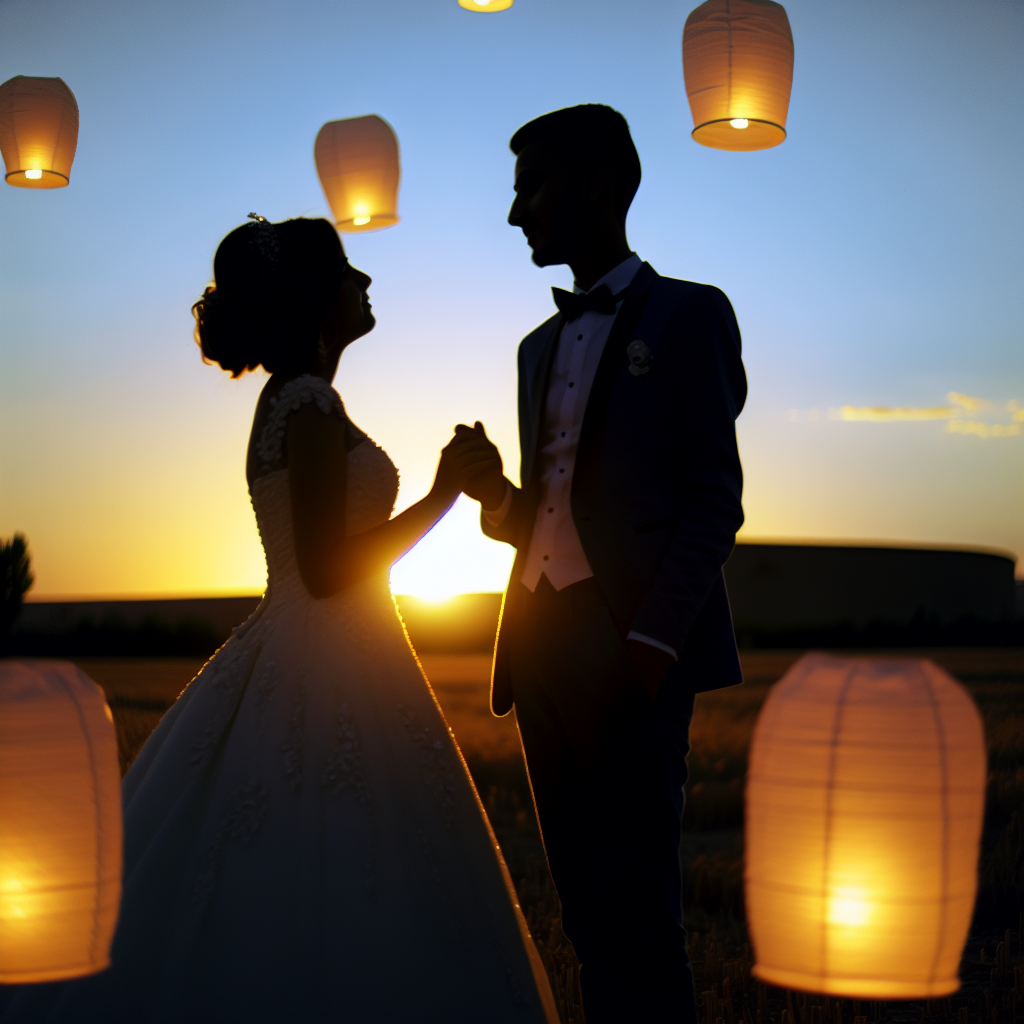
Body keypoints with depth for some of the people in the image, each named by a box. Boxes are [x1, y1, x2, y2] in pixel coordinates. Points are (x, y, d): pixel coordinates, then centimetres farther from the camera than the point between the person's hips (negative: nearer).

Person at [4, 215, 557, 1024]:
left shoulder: (293, 402, 15)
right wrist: (443, 494, -12)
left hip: (300, 669, 10)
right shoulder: (310, 404, -15)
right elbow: (327, 569, -20)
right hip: (330, 677, -10)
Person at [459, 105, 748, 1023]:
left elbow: (714, 501, -5)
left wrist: (652, 643, -16)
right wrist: (492, 491, 2)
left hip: (632, 649, -6)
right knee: (587, 905, 7)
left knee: (638, 906, -8)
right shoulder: (540, 345, 24)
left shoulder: (687, 315, 3)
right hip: (545, 646, 7)